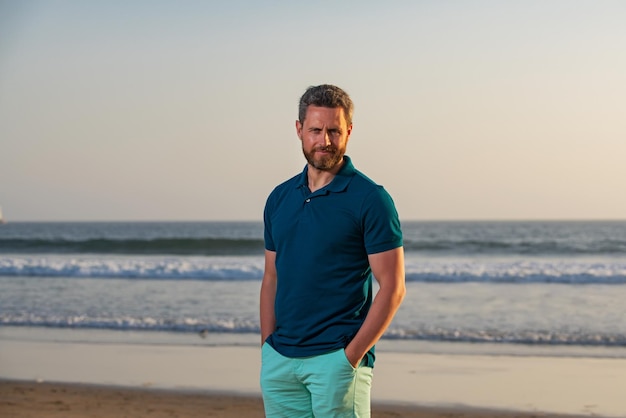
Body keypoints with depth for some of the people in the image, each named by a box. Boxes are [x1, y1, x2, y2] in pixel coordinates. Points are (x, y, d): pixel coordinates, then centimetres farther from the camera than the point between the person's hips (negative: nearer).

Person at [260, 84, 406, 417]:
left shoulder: (370, 199, -6)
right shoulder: (279, 198, 11)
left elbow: (392, 288, -9)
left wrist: (352, 356, -14)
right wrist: (267, 350, 7)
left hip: (337, 359, -5)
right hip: (280, 360, 5)